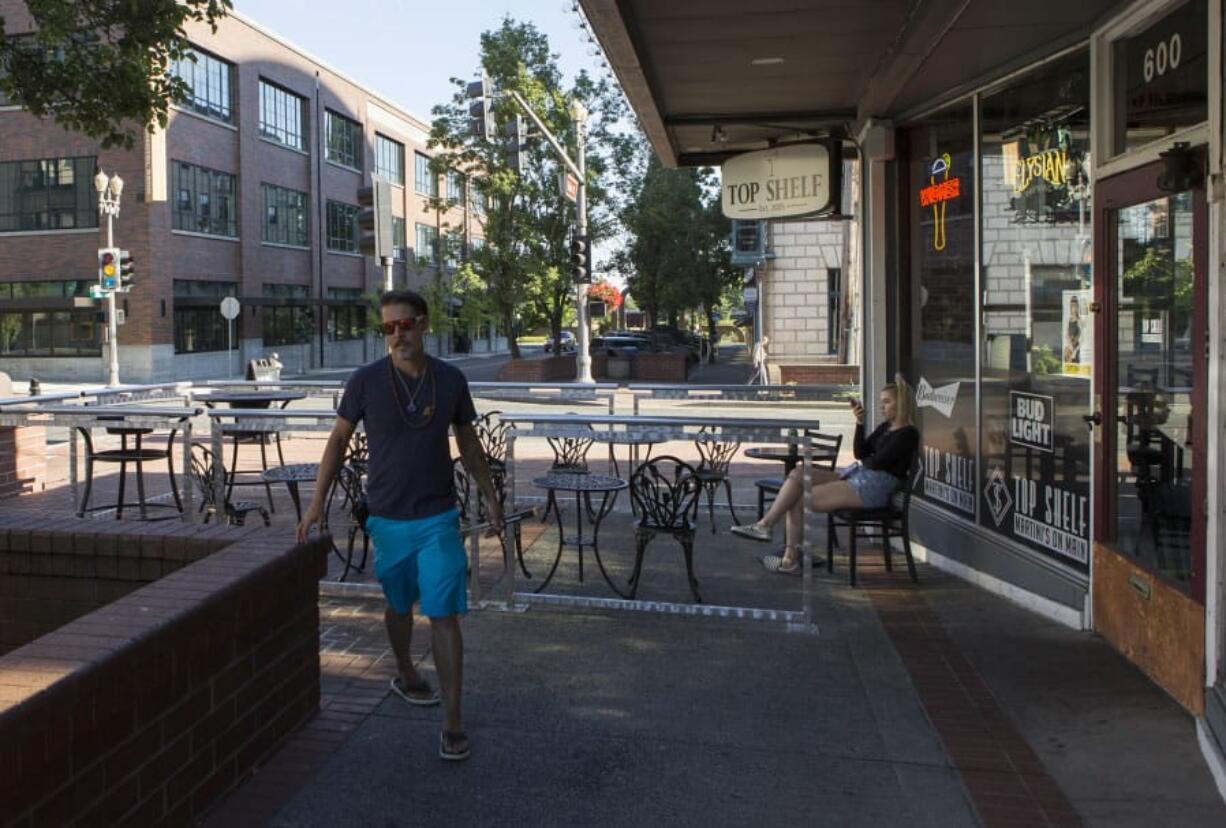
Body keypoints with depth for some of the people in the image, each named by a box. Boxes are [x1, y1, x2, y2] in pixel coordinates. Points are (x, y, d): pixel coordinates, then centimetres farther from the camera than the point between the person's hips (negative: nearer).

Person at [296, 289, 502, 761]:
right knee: (398, 606, 18)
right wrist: (317, 502, -3)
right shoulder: (366, 381, -9)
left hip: (438, 518, 0)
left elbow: (467, 442, 8)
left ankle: (453, 723, 3)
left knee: (444, 616, -4)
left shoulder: (450, 380, -5)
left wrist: (490, 497, 10)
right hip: (388, 518, 0)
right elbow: (339, 439, 1)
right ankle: (405, 676, 45)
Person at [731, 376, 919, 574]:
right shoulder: (886, 427, 21)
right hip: (855, 476, 9)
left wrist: (864, 461, 7)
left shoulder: (908, 433, -8)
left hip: (871, 487, -9)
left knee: (798, 499, -16)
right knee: (797, 474, -8)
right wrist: (860, 423, 1)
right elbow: (861, 452, 12)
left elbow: (878, 463, -14)